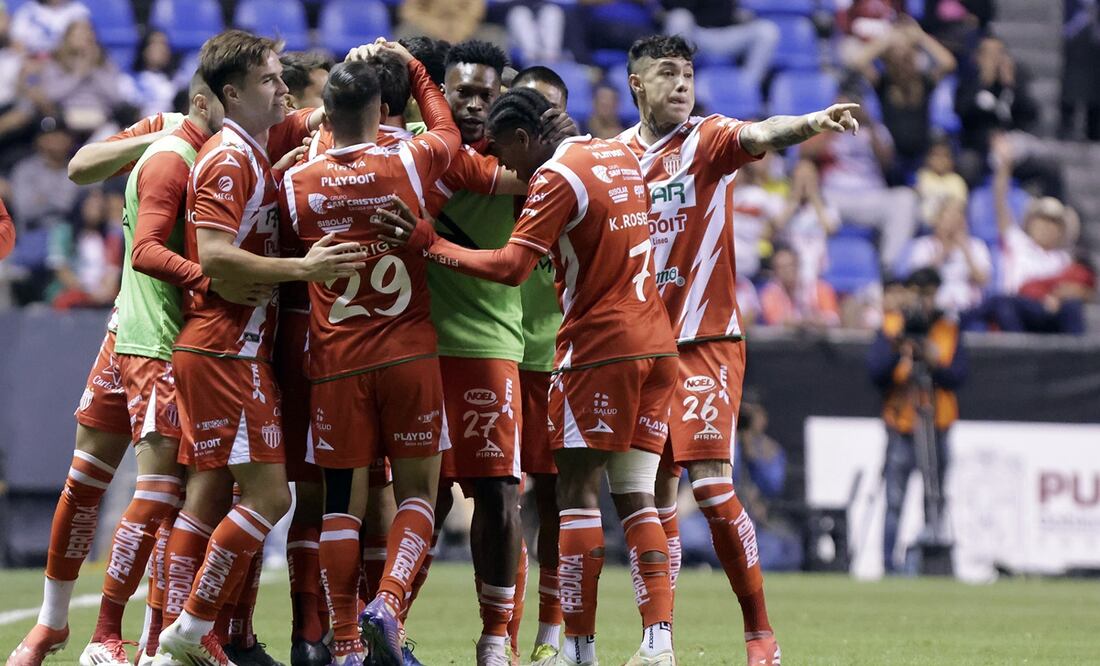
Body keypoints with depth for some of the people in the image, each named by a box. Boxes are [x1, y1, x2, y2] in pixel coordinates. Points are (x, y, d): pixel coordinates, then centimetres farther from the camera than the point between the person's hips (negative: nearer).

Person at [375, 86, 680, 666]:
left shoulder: (556, 177, -11)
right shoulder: (619, 156, 14)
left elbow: (511, 266, -17)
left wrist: (426, 242, -12)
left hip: (599, 348, -8)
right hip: (655, 345, 8)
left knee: (576, 492, -3)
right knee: (636, 498, 6)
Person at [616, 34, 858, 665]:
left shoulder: (708, 139, -4)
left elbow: (760, 135, -26)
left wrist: (808, 123, -45)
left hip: (706, 340, -4)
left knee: (711, 483, -13)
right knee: (656, 491, 7)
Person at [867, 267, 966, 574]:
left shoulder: (949, 330, 8)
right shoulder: (891, 327, 3)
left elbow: (958, 375, -2)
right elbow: (876, 371, -8)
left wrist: (933, 363, -19)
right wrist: (897, 346, -22)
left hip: (937, 427, 2)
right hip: (901, 427, -2)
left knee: (935, 500, 4)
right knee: (894, 501, -7)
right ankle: (889, 564, -5)